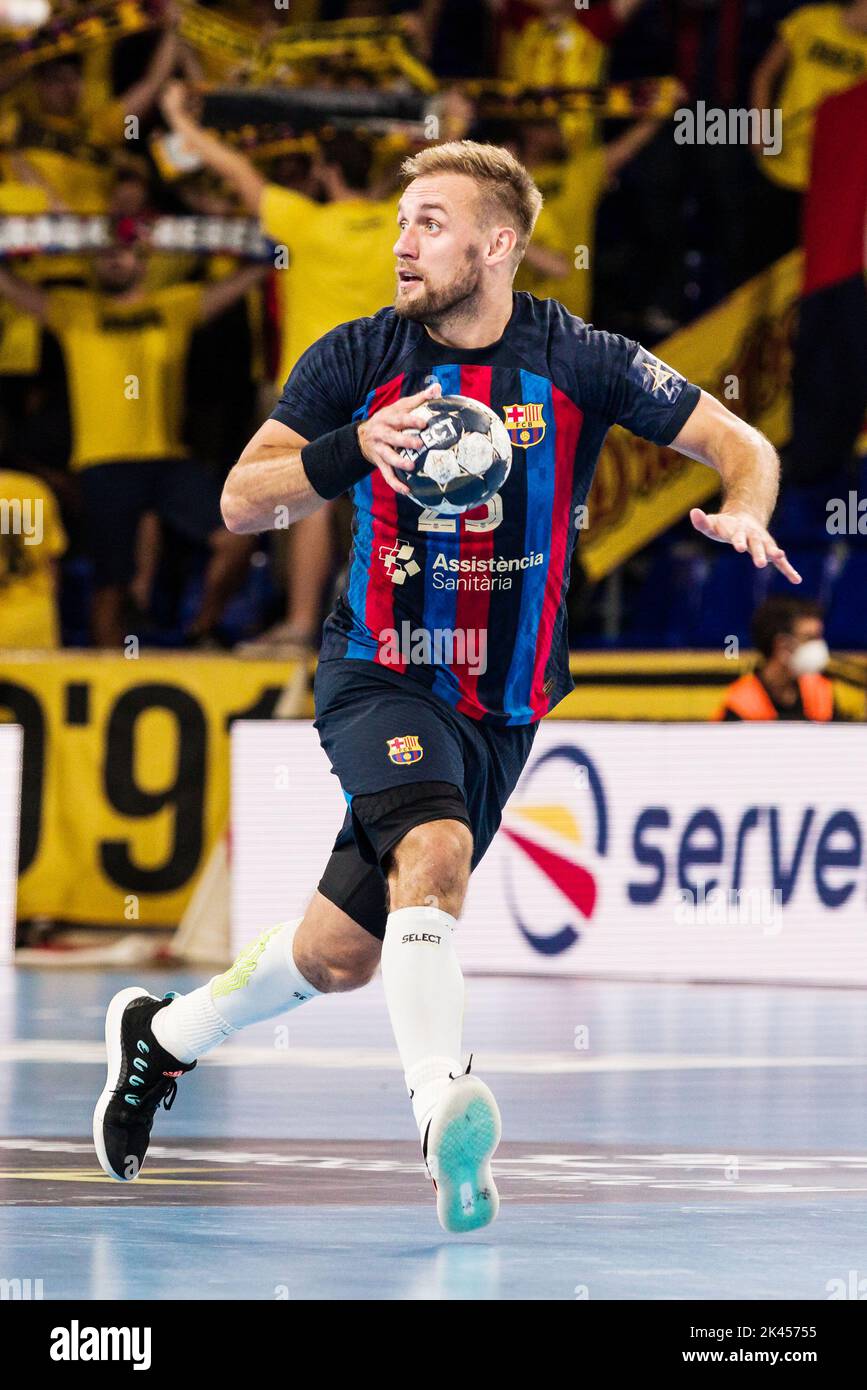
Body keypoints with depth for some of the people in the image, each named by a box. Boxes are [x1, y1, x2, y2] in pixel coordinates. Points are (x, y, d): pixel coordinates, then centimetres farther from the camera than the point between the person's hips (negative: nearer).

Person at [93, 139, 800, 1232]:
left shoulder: (577, 363, -3)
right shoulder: (358, 357, -4)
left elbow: (741, 445, 0)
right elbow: (240, 502, -6)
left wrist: (742, 510, -23)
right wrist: (355, 449, -24)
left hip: (503, 704, 2)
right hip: (380, 675, -2)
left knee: (341, 954, 8)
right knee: (434, 850, -33)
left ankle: (162, 1037, 34)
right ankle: (445, 1115, -45)